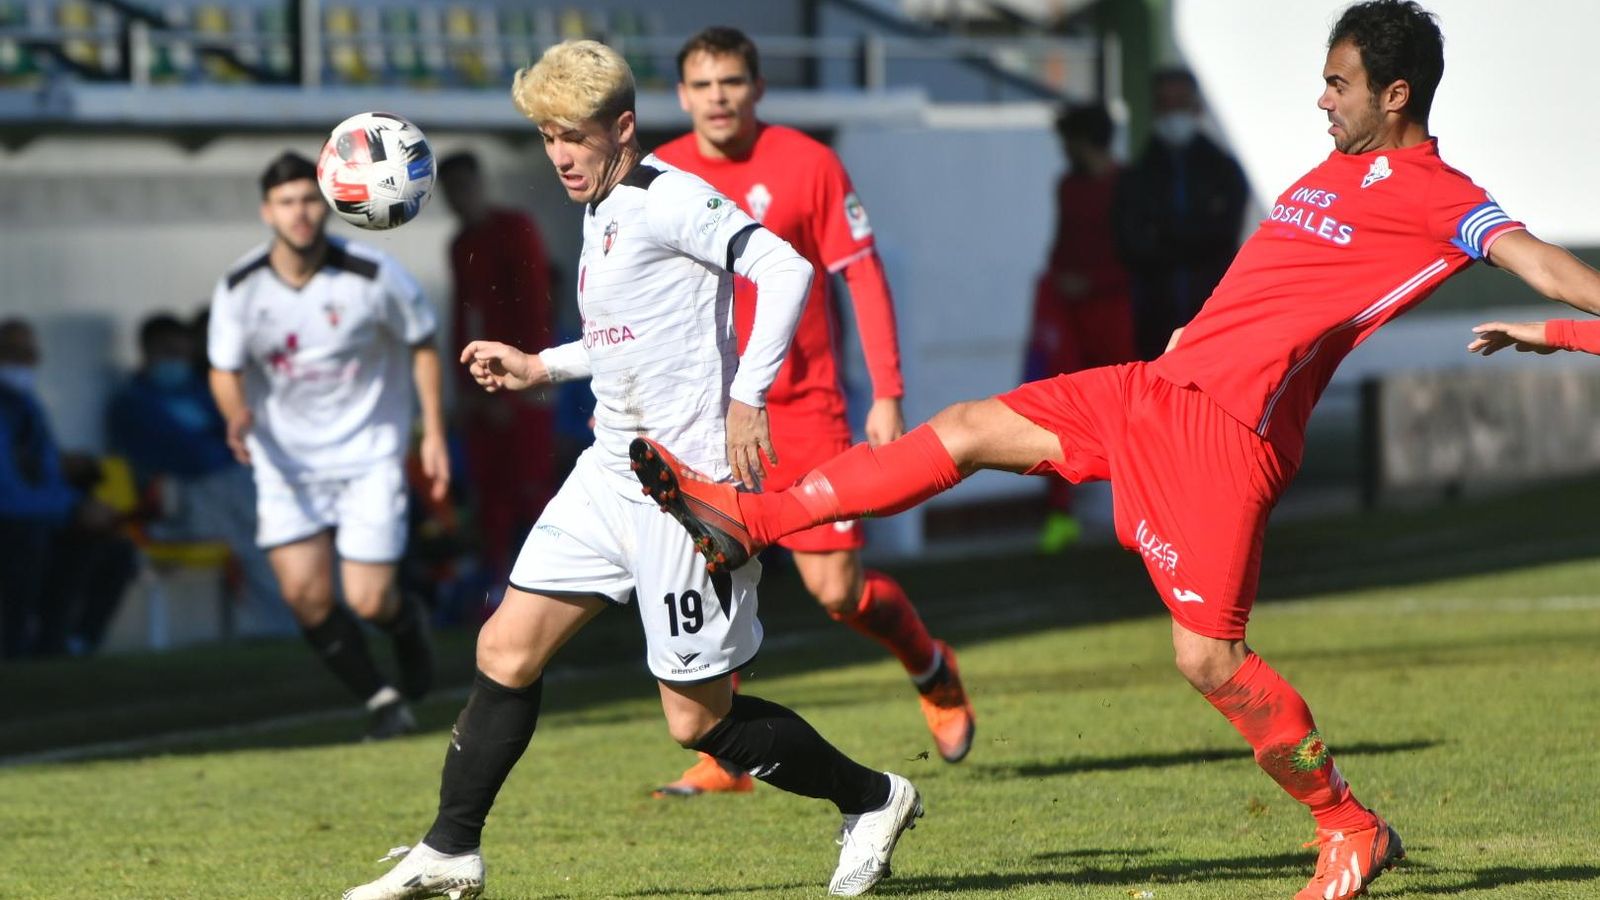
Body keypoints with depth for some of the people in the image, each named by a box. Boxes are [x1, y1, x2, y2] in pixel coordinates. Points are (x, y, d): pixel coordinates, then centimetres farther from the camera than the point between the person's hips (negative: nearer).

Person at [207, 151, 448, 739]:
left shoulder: (370, 275, -15)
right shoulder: (239, 288, -11)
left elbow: (422, 342, 0)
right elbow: (224, 370, 0)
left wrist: (434, 433, -3)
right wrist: (238, 414, -23)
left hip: (369, 453, -2)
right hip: (286, 457, 2)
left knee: (368, 601, -8)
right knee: (305, 595, -9)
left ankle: (409, 626, 31)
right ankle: (383, 701, 13)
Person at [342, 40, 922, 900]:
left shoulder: (667, 199, -14)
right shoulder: (601, 213, 15)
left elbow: (785, 268, -23)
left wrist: (746, 395, -27)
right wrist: (541, 368, 21)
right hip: (612, 472, 9)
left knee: (696, 719, -3)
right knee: (507, 648, 5)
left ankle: (870, 800, 14)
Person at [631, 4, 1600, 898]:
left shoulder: (1434, 196, -9)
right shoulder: (1337, 168, 18)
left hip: (1228, 428, -9)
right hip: (1163, 387, 9)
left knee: (1208, 654, -10)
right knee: (967, 430, 7)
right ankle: (749, 518, 12)